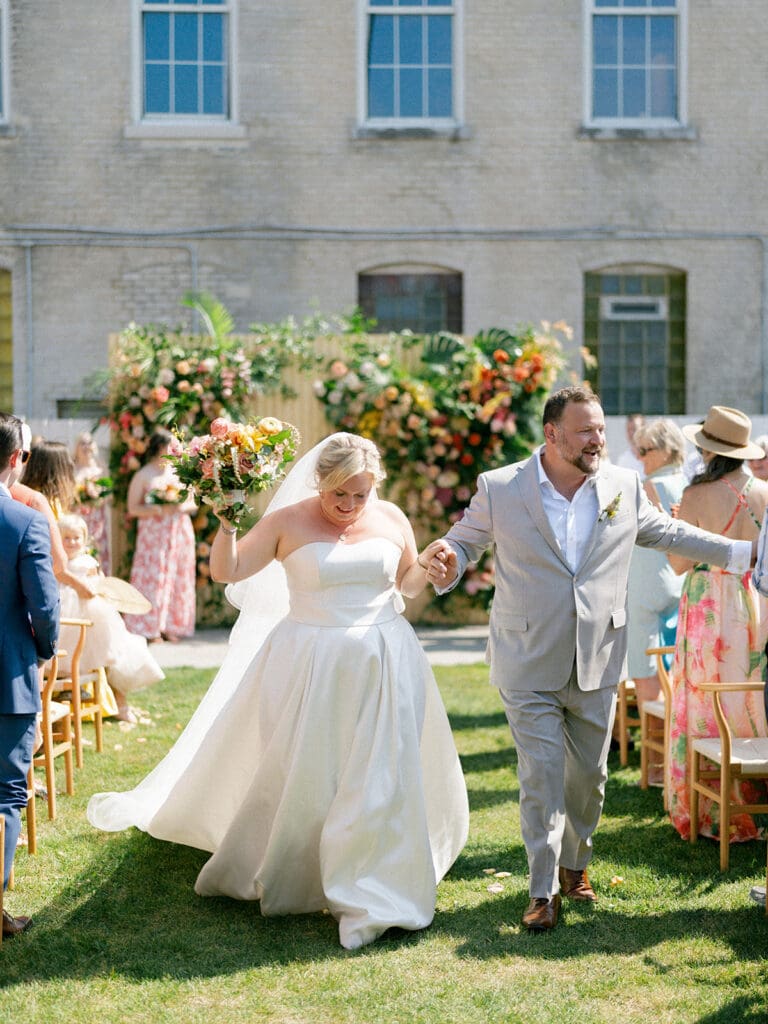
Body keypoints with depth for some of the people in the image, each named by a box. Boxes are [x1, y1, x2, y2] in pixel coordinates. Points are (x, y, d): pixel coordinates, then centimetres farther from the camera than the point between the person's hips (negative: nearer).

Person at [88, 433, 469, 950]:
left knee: (381, 780, 2)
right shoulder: (288, 522, -6)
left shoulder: (391, 518, 3)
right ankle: (274, 876, 31)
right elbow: (227, 571, -7)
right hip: (309, 670, -2)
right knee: (297, 777, 7)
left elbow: (408, 583, 16)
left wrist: (428, 563, -5)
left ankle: (369, 897, 13)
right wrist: (227, 523, -21)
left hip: (381, 669, 2)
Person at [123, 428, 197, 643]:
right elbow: (133, 509, -6)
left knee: (178, 580, 3)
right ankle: (150, 629, -2)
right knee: (154, 579, -7)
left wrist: (182, 507, -7)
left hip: (180, 534, 5)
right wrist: (159, 509, -17)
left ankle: (169, 627, 10)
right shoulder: (143, 476, -2)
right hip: (154, 535, -5)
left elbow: (193, 503, 15)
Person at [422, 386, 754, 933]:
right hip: (530, 666, -3)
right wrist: (445, 565, -20)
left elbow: (669, 533, 17)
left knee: (589, 774, 14)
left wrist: (747, 552, 16)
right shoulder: (500, 488, -7)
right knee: (542, 777, -3)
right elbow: (464, 541, 4)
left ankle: (575, 865, 35)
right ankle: (544, 889, 10)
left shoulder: (625, 486, 2)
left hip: (597, 663, 3)